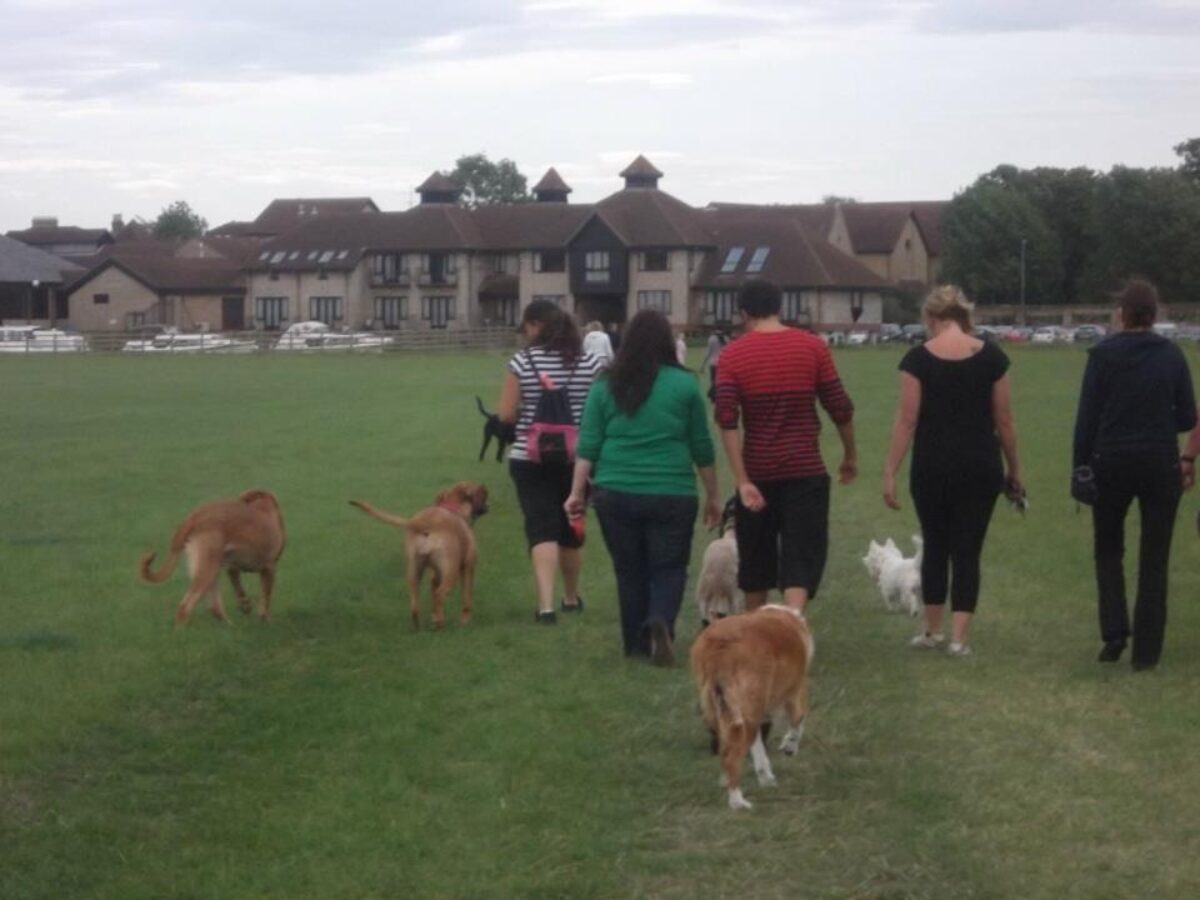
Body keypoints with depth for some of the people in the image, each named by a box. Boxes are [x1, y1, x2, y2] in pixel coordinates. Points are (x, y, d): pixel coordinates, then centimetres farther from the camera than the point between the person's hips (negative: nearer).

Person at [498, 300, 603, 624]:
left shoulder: (522, 362, -7)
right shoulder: (590, 362, -1)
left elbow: (505, 414, -6)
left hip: (531, 460, -3)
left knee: (541, 530, -5)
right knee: (570, 530, 19)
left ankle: (546, 604, -21)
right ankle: (571, 598, 36)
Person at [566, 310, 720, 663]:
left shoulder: (605, 387, 3)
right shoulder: (684, 385, -1)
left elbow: (588, 446, 0)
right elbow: (702, 448, 4)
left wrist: (577, 492, 4)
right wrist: (712, 495, 13)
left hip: (616, 495, 2)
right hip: (671, 495, -2)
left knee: (630, 571, 13)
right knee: (669, 568, 6)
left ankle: (637, 644, 17)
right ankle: (660, 621, -20)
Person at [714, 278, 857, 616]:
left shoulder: (732, 355, -2)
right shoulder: (812, 347, -2)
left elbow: (727, 421, -12)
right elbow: (840, 408, -1)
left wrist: (742, 481, -13)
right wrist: (850, 456, 15)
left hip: (758, 472, 1)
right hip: (805, 471, -1)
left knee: (756, 559, 17)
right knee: (802, 558, -1)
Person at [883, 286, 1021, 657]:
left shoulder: (919, 358, -6)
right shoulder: (991, 356, -2)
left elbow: (907, 420, -8)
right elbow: (1004, 421, 0)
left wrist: (890, 473, -4)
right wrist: (1014, 470, 10)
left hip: (933, 466, 0)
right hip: (980, 466, 0)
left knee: (935, 545, 15)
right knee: (968, 549, 5)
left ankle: (933, 631, 23)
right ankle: (959, 637, 1)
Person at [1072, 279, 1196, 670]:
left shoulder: (1103, 354, -6)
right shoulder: (1172, 355, 0)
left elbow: (1086, 417, -7)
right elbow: (1187, 419, 1)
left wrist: (1080, 467, 0)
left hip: (1111, 462, -1)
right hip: (1161, 464, 1)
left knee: (1108, 549, 18)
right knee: (1154, 560, 8)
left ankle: (1114, 631, 2)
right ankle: (1146, 651, 7)